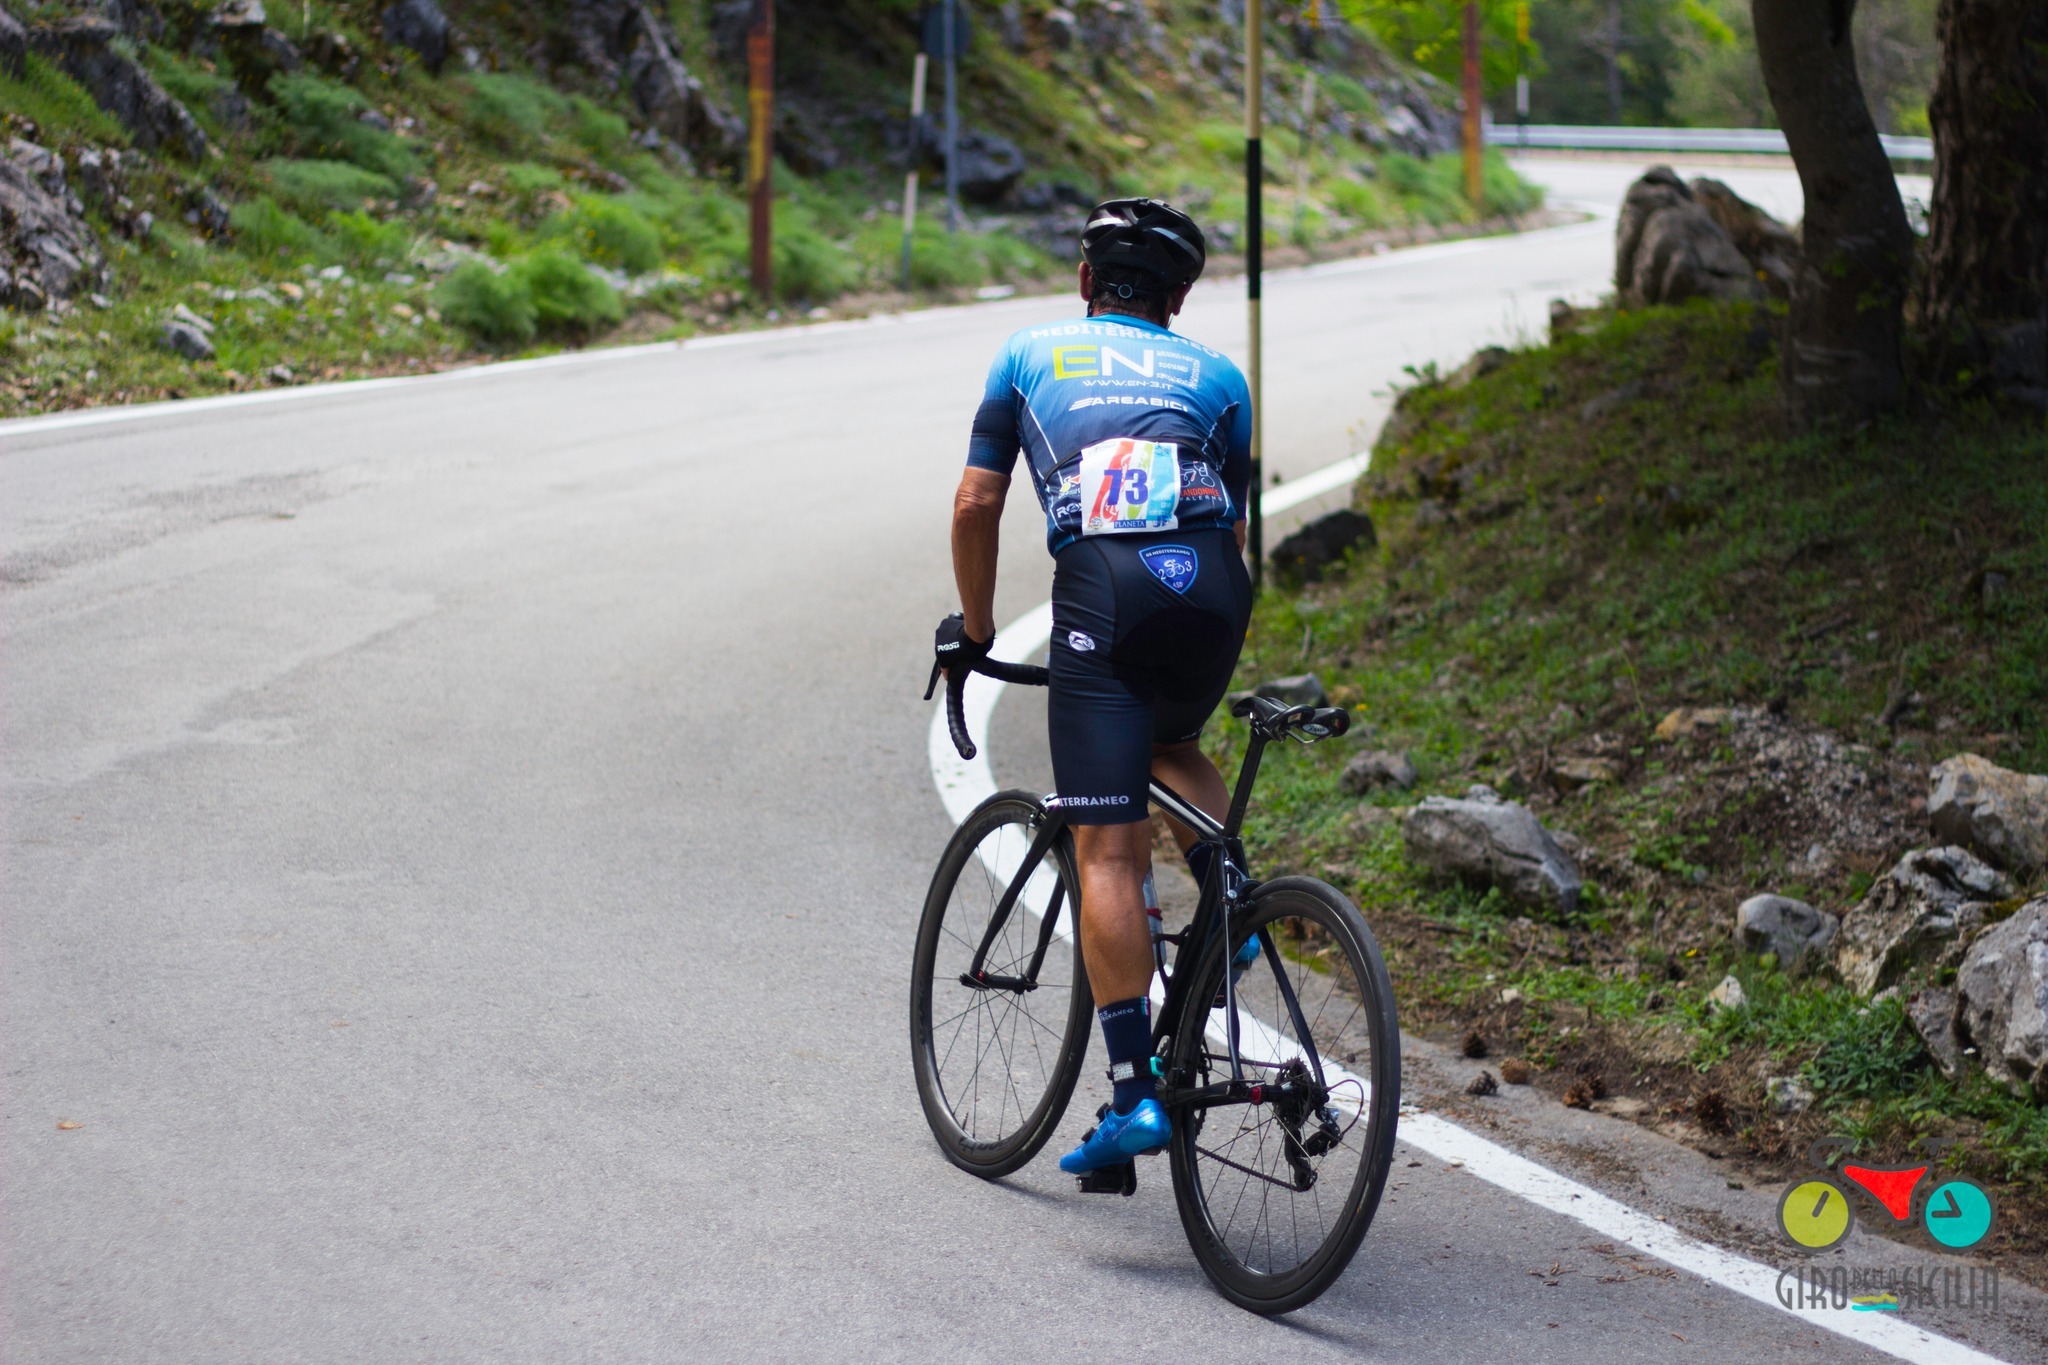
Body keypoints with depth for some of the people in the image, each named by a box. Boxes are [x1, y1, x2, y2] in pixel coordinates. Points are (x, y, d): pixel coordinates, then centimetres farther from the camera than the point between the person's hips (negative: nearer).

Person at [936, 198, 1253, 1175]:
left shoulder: (1032, 354, 25)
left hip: (1101, 584, -2)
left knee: (1107, 849, -4)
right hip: (1211, 584, 3)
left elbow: (976, 507, 21)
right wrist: (1213, 644, 38)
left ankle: (1134, 1094, -10)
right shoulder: (1216, 375, 27)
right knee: (1172, 744, 35)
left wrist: (974, 628, 33)